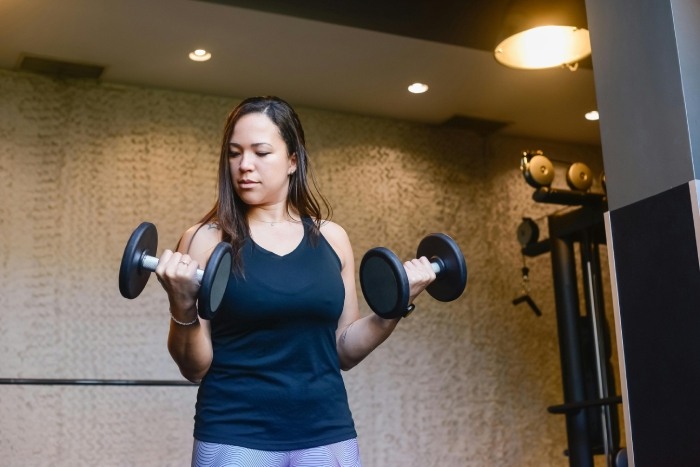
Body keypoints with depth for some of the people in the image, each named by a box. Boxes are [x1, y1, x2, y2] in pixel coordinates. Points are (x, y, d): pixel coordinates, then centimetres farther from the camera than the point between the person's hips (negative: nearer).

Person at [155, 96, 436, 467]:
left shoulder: (332, 239, 5)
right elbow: (194, 367, -4)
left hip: (326, 435, 3)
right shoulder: (206, 240, -4)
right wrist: (183, 306, -20)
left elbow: (344, 352, 10)